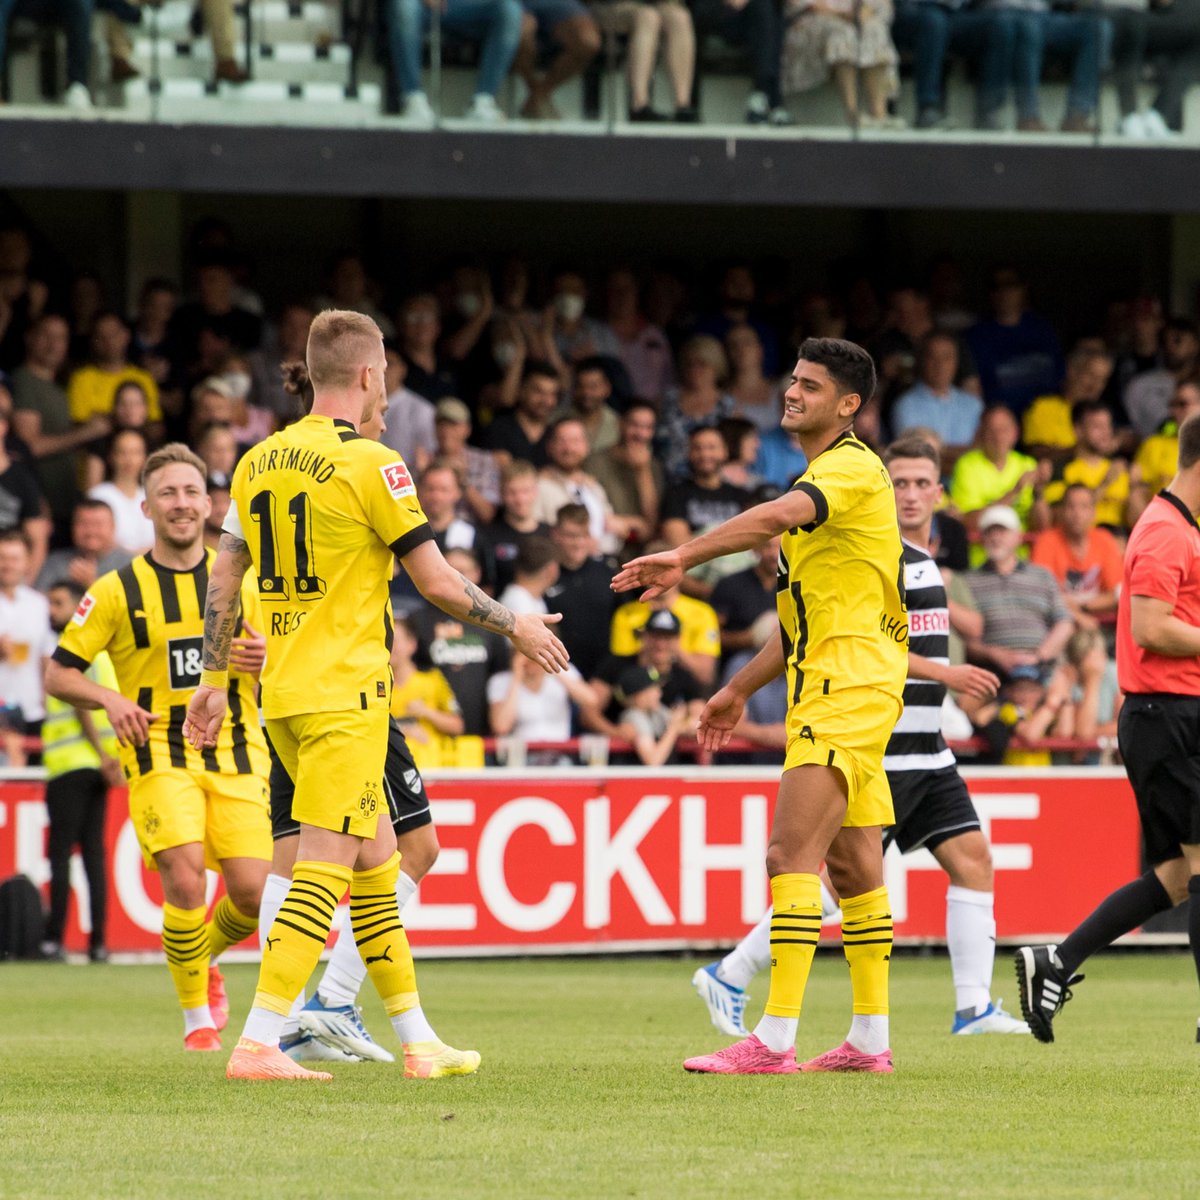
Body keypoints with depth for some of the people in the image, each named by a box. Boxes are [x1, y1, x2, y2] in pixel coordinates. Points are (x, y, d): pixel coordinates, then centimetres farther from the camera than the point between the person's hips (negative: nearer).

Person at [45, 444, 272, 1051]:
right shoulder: (117, 590, 2)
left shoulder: (240, 581, 9)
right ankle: (196, 1018, -2)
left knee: (252, 892, -11)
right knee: (185, 880, -22)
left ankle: (203, 956, 25)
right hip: (159, 755, -2)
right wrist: (110, 699, -15)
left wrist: (267, 660, -9)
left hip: (236, 755, 2)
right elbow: (57, 675, 4)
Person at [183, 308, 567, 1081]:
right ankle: (258, 1044, -16)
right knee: (326, 868, -9)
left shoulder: (259, 462, 10)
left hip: (284, 693, 8)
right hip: (344, 696, -8)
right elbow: (438, 582, -9)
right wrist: (517, 626, 5)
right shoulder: (370, 464, -11)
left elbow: (224, 577, 13)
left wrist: (214, 683, 20)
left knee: (376, 859, 16)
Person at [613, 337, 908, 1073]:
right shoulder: (826, 476, 21)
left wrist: (684, 557, -37)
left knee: (792, 854, -15)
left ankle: (776, 1040, -20)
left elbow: (774, 517, -33)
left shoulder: (854, 468, -11)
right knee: (851, 863, 11)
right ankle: (871, 1039, 15)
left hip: (847, 689, -11)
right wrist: (739, 690, 28)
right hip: (833, 687, 11)